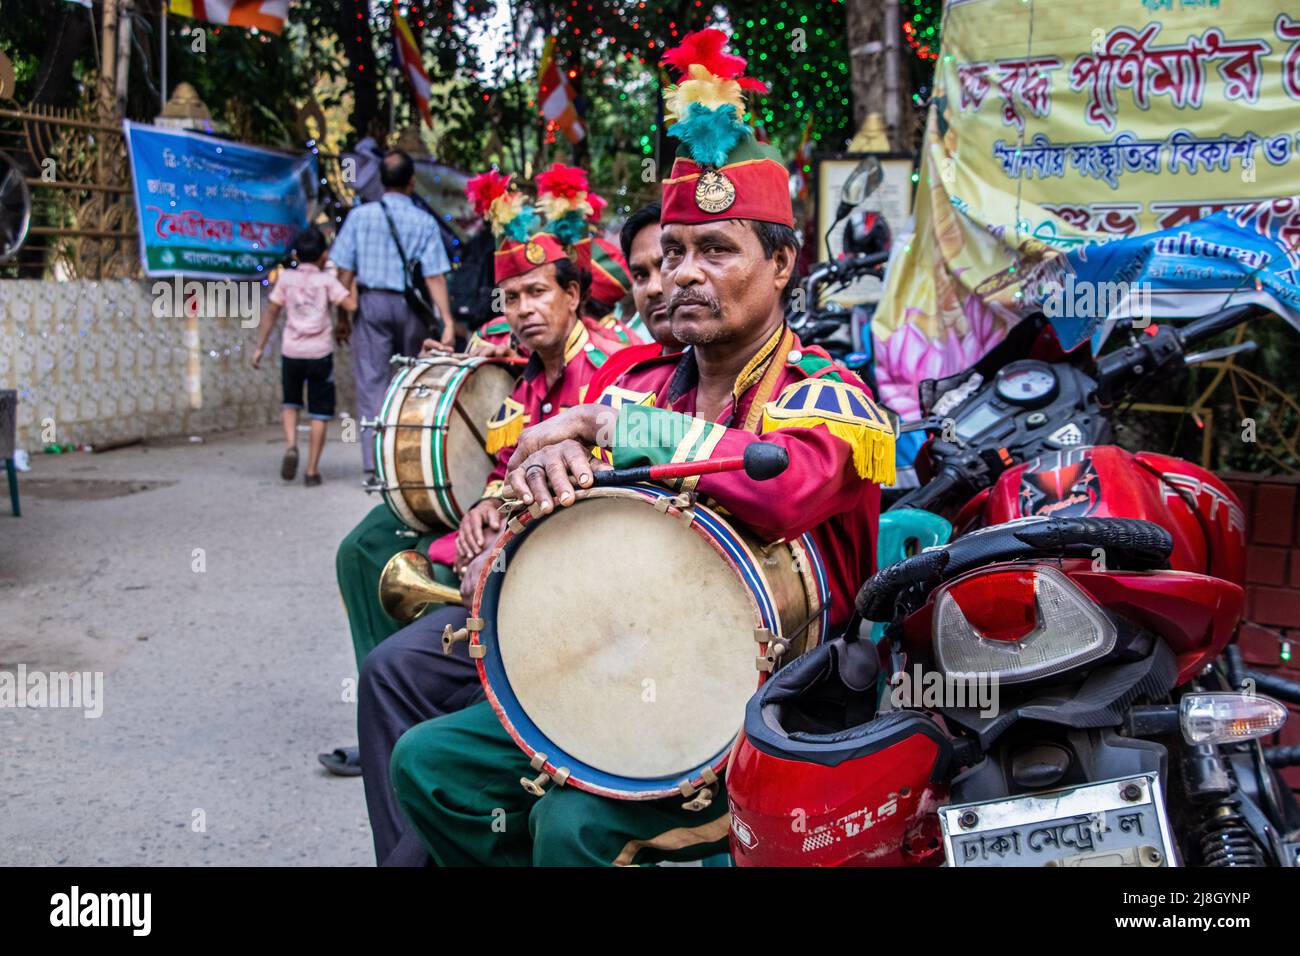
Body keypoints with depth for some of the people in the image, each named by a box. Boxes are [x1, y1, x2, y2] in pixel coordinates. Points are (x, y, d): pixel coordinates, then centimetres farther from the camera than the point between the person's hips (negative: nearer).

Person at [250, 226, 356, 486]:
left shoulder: (286, 278, 4)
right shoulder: (326, 280, -2)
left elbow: (271, 312, 3)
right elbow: (351, 304, -14)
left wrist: (259, 347, 8)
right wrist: (352, 279, 5)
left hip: (291, 351, 2)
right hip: (320, 353, -2)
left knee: (290, 402, 22)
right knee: (319, 412, 6)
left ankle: (290, 446, -4)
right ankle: (312, 470, 4)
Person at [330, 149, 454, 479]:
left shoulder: (360, 216, 1)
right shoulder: (424, 222, -2)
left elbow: (344, 270, -1)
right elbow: (435, 276, -8)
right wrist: (447, 321, -9)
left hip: (372, 303, 0)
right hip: (411, 307, 0)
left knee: (371, 383, 0)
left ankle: (373, 466, -6)